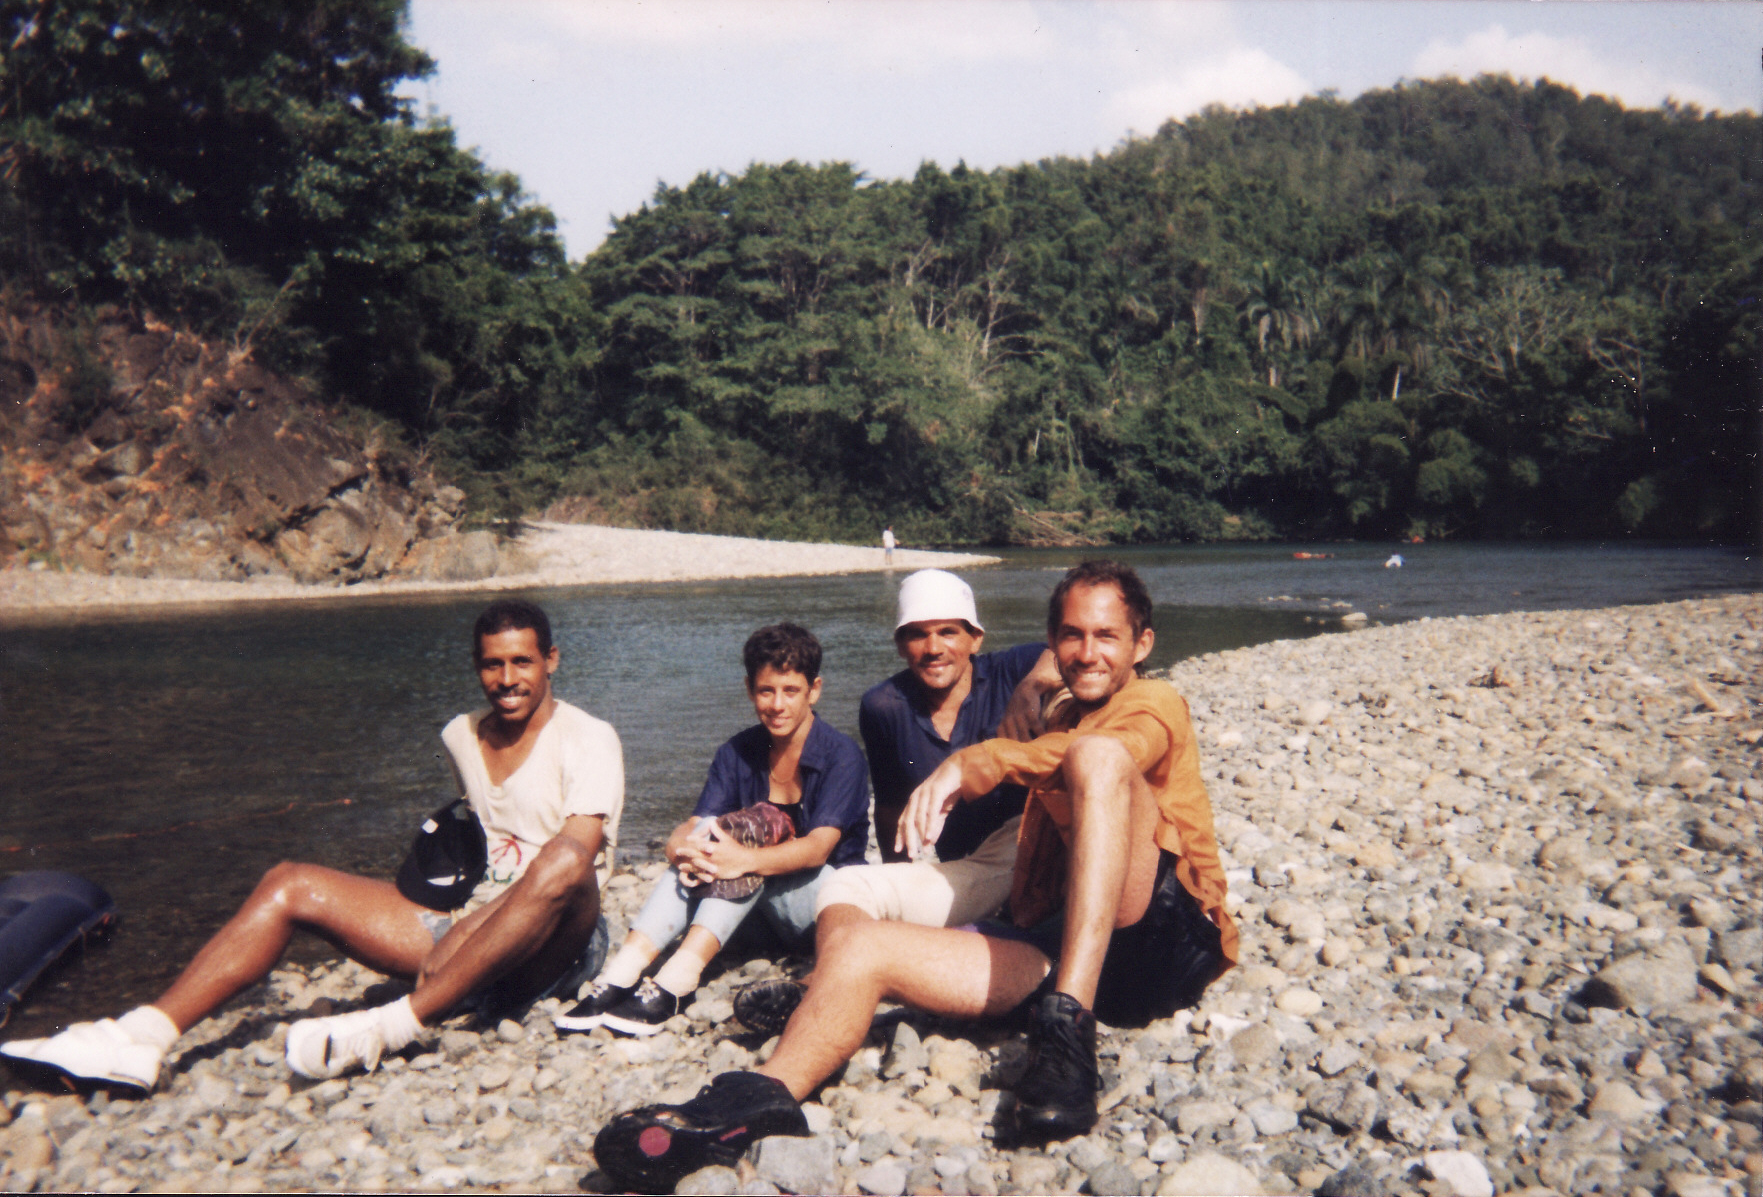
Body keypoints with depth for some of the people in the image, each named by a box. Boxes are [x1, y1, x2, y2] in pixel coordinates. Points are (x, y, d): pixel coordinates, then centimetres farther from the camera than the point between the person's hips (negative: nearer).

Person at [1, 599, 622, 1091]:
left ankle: (392, 1028, -40)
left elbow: (573, 856, -18)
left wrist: (472, 923, -25)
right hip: (465, 926, 6)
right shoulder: (461, 736, 13)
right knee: (290, 884, -10)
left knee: (565, 864, -40)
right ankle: (143, 1038, -24)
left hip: (542, 948, -6)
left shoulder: (588, 740, -7)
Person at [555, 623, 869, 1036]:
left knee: (752, 831, -29)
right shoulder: (737, 754, 2)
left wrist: (745, 860, -42)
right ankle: (622, 973, -34)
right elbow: (690, 828, -9)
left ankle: (677, 981, -43)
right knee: (706, 839, -22)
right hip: (767, 911, 4)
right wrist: (683, 849, -35)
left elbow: (818, 847, -24)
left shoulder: (841, 754, -12)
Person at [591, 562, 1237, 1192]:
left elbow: (1106, 755, -20)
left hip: (1158, 935, -5)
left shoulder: (1154, 705, 7)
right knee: (859, 947, -12)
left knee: (1095, 754, -31)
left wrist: (968, 764, -36)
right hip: (1059, 943, 6)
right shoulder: (1060, 717, 31)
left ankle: (1069, 1032, -40)